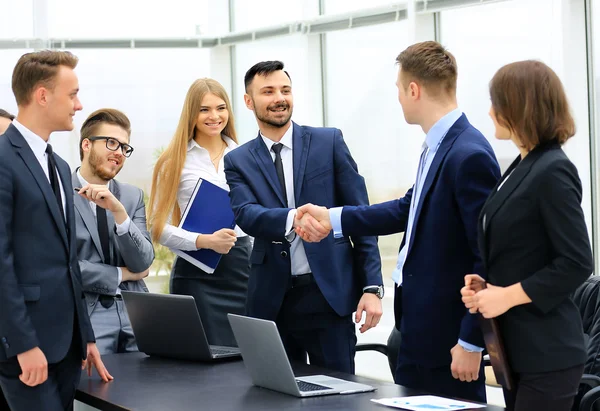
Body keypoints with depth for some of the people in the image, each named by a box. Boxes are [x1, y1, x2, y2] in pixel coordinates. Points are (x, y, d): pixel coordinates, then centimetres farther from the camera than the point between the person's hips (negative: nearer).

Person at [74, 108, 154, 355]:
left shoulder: (133, 196, 12)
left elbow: (143, 263, 1)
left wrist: (118, 211, -14)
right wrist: (121, 274, -2)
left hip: (133, 312, 4)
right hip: (84, 312, -4)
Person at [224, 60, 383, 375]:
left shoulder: (329, 142, 4)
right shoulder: (238, 161, 7)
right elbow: (246, 215, -11)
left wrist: (372, 287, -4)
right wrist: (293, 218, -32)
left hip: (329, 293, -1)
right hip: (272, 299, 1)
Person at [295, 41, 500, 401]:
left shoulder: (470, 156, -21)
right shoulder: (438, 145, 7)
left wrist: (472, 342, -19)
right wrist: (333, 219, 20)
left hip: (447, 332, -9)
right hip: (419, 328, 9)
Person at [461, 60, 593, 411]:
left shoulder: (552, 171, -15)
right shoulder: (523, 167, 13)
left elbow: (577, 263, -19)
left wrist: (508, 296, -18)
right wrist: (484, 283, 3)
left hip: (546, 352, -9)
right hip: (517, 345, 9)